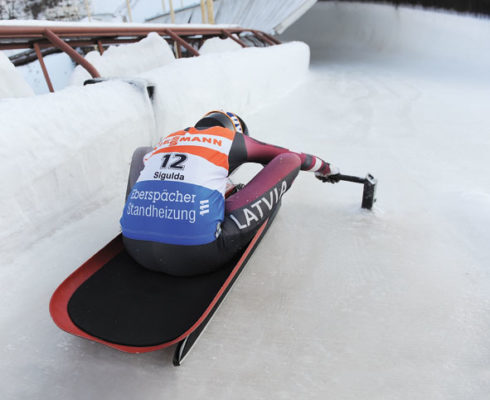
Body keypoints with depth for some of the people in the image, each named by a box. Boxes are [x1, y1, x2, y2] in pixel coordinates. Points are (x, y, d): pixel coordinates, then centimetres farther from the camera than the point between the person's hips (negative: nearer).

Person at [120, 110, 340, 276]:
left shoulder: (168, 140, 21)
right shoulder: (232, 138, 13)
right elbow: (292, 156, 27)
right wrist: (325, 168, 47)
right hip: (196, 254, -5)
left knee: (141, 151, 34)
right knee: (289, 161, 7)